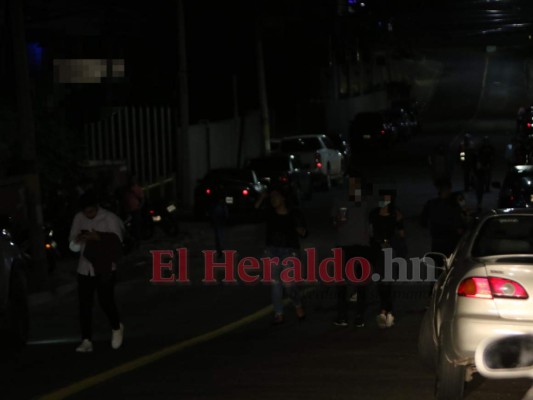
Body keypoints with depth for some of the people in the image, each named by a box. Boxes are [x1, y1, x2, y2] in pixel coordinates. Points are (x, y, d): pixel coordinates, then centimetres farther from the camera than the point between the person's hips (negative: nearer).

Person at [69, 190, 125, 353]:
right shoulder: (78, 219, 4)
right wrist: (78, 239, -16)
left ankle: (117, 328, 23)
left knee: (106, 301, -6)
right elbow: (73, 246, 8)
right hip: (85, 269, 4)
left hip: (105, 268, -3)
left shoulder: (109, 218, -7)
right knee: (84, 304, -3)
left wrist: (98, 237, -25)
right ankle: (86, 341, 1)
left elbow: (116, 242, -11)